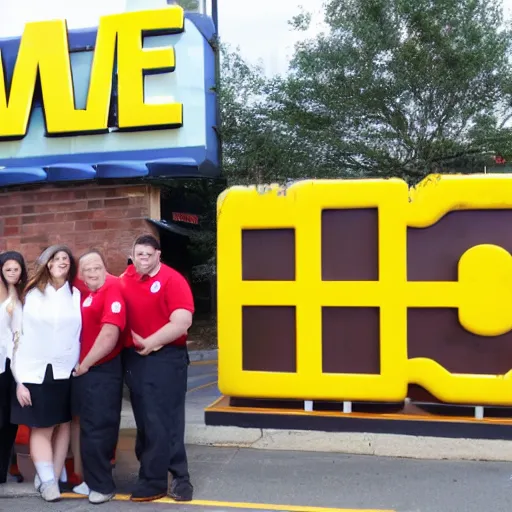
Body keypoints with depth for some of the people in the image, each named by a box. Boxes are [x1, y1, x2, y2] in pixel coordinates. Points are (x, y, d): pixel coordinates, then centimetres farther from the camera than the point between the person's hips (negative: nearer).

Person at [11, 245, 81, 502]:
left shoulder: (77, 295, 6)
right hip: (36, 373, 0)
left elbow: (84, 333, 4)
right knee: (40, 429, -2)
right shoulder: (33, 294, 7)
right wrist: (20, 378, -3)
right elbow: (23, 336, 3)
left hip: (66, 372, 1)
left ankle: (52, 479, 14)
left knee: (62, 425, 5)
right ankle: (48, 481, 4)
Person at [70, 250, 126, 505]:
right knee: (89, 427, 18)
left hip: (102, 372, -8)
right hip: (82, 370, 8)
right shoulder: (82, 292, 7)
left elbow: (110, 334, -24)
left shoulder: (112, 290, -17)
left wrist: (84, 365, -14)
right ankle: (94, 481, 32)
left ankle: (101, 485, 15)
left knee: (97, 429, 0)